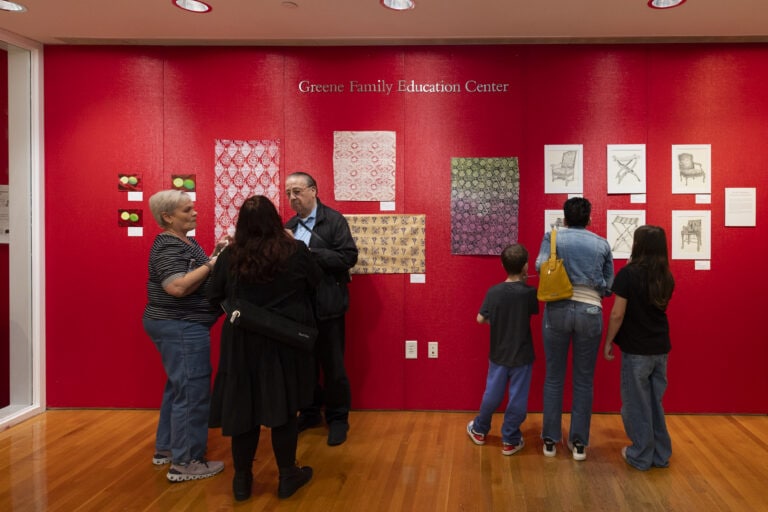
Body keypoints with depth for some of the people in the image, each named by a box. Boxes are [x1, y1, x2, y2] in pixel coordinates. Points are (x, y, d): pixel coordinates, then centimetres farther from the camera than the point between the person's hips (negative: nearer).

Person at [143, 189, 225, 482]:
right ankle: (185, 463, 4)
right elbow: (178, 286, -29)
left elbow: (196, 278, 13)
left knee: (178, 387, 19)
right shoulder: (168, 247, -17)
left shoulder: (185, 242, 13)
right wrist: (213, 263, -23)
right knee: (193, 392, -5)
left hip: (180, 326, 11)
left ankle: (166, 449, 31)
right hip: (181, 328, -11)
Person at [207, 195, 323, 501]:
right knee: (283, 406, 10)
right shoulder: (295, 252, -12)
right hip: (286, 342, -1)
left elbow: (214, 299, 1)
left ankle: (242, 479, 23)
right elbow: (315, 281, 6)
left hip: (242, 342, 1)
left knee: (242, 405, 11)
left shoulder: (229, 256, -9)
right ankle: (287, 476, 22)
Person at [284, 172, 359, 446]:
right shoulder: (289, 225, 11)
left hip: (326, 306, -5)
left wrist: (309, 253, -22)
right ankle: (309, 412, 33)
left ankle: (337, 419, 20)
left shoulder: (334, 220, -7)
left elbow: (348, 257, -17)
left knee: (332, 365, 5)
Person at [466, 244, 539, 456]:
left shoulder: (493, 291, -8)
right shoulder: (529, 292, -14)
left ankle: (479, 430, 33)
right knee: (517, 398, 8)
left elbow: (480, 319, -3)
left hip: (498, 354, 3)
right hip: (522, 356, -3)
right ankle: (510, 440, 17)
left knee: (492, 394, 17)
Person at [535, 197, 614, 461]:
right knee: (584, 380, 11)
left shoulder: (553, 236, 5)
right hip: (590, 313, 1)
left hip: (557, 310, -1)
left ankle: (550, 440, 17)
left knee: (554, 377, 10)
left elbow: (540, 265, -11)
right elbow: (609, 286, 8)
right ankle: (579, 443, 16)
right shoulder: (602, 244, 10)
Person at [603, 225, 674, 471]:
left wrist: (608, 341, -3)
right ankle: (660, 454, 25)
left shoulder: (629, 273, -15)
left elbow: (617, 314, -16)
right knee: (655, 402, 18)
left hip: (636, 350, -6)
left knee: (636, 404, 7)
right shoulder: (666, 277, 2)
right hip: (661, 349, 6)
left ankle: (641, 456, 16)